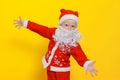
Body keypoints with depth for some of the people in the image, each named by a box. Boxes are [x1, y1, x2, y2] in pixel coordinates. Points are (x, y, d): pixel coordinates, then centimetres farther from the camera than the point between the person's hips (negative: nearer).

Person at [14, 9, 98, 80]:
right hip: (50, 68, 5)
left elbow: (80, 56, -31)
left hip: (62, 70, -5)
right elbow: (40, 29, -3)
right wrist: (25, 23, 0)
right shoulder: (54, 33, -7)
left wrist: (87, 64, -52)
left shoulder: (74, 45, -19)